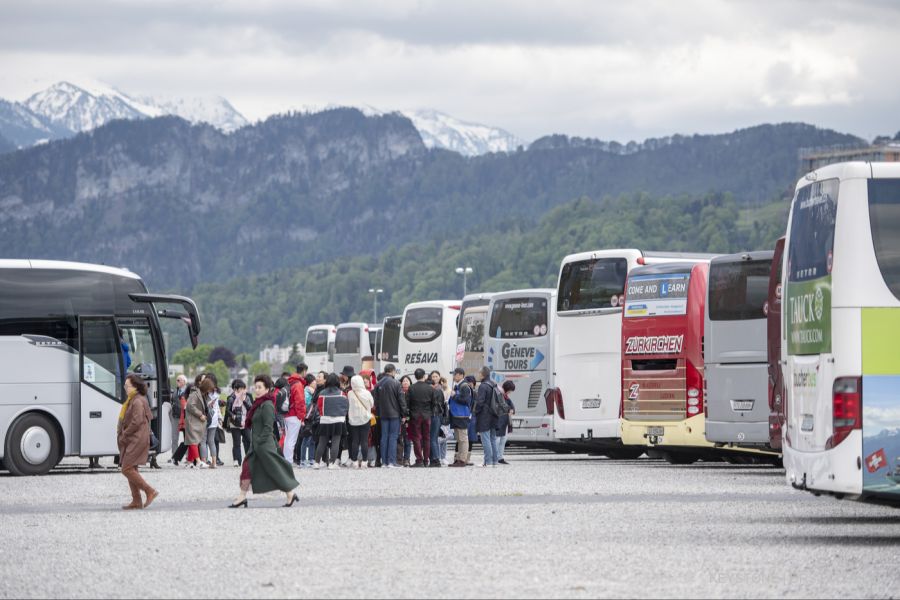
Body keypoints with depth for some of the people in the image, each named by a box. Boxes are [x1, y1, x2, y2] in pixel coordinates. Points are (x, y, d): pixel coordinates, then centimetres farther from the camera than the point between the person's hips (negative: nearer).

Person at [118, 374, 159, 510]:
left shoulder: (138, 402, -15)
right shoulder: (131, 400, 17)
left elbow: (137, 422, -22)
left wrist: (123, 436, -14)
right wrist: (122, 435, 10)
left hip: (137, 441, -10)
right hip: (131, 441, 10)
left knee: (127, 469, -14)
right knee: (131, 469, 8)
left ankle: (150, 491, -10)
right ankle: (136, 501, 9)